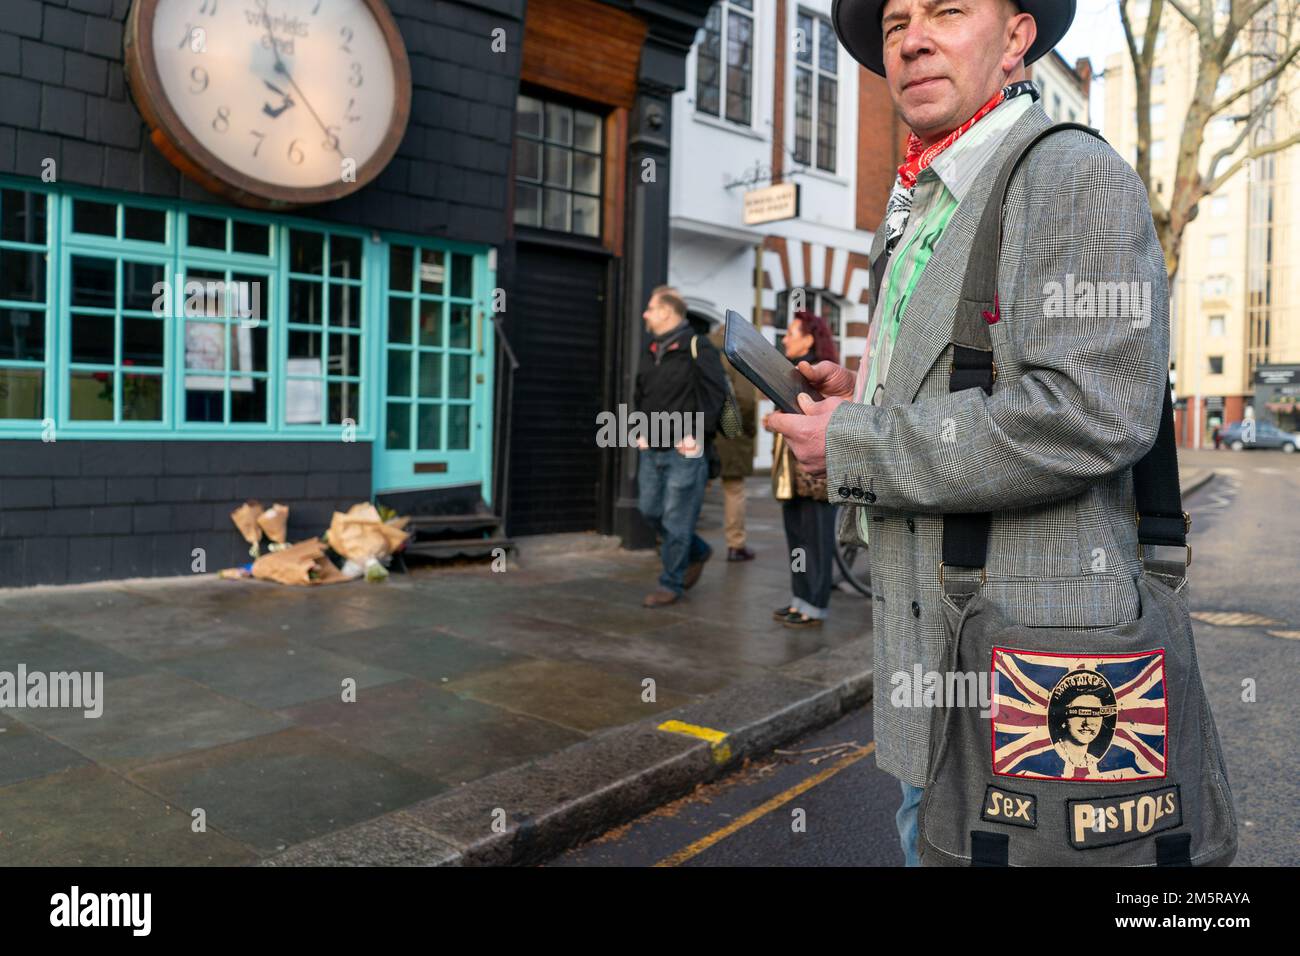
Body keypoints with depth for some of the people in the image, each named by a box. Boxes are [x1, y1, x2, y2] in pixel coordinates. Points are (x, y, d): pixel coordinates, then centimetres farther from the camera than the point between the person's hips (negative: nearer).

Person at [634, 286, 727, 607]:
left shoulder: (698, 347, -9)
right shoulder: (651, 352, 13)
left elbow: (716, 393, -13)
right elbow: (639, 396, 23)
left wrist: (697, 436, -15)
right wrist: (641, 431, 12)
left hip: (684, 451, -8)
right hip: (652, 449, 8)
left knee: (676, 520, -2)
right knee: (650, 510, 14)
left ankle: (670, 584, 11)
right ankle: (697, 552, 34)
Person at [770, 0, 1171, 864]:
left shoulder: (1079, 177, -12)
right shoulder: (917, 218, 17)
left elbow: (1093, 413, -24)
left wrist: (858, 446, -18)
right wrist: (868, 399, 6)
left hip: (1028, 637, -9)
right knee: (931, 834, 21)